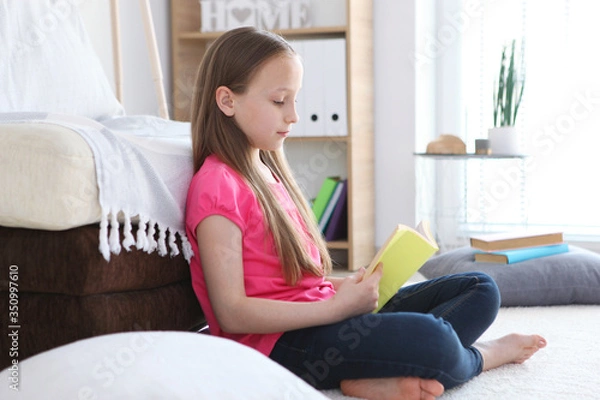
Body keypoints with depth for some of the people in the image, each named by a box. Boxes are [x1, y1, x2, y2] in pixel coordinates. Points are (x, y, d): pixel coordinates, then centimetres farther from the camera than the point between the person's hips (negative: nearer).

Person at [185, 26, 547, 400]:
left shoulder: (267, 171, 17)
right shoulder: (216, 186, -12)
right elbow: (231, 313, -18)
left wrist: (349, 285, 1)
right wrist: (335, 308, -20)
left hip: (325, 309, 10)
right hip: (280, 342, -10)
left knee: (480, 289, 4)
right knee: (429, 340, -34)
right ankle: (483, 355, 3)